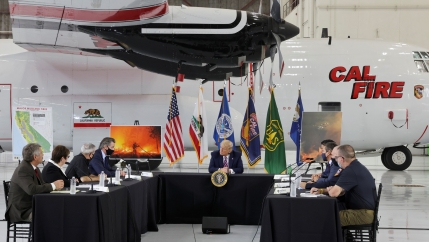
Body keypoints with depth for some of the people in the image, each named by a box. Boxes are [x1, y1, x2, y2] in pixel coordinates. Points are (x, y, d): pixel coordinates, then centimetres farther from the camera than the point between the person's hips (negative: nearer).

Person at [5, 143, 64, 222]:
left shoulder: (34, 168, 10)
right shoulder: (23, 170, -19)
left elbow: (42, 186, 10)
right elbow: (32, 189, -33)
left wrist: (55, 186, -10)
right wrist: (53, 185, -25)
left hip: (33, 206, 9)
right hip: (21, 211, -9)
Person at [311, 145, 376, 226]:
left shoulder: (350, 171, -18)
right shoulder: (357, 167, 16)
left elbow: (334, 193, -23)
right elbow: (341, 191, 25)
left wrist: (329, 190, 2)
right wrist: (321, 191, 16)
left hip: (363, 214, -11)